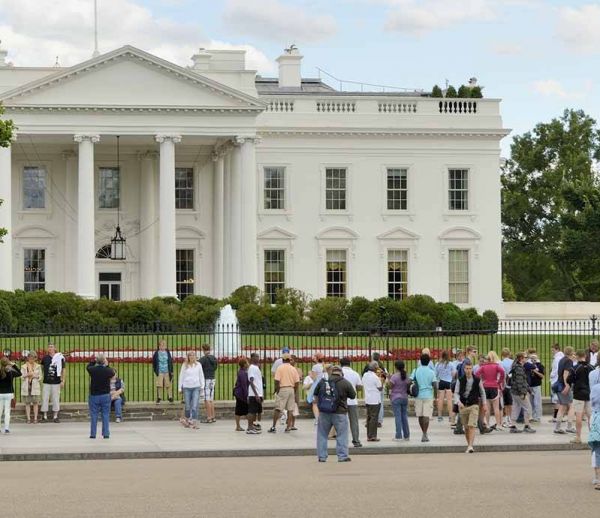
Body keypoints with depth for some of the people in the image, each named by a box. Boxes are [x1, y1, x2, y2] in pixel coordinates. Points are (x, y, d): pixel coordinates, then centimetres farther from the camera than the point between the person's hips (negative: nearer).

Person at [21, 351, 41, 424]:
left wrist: (35, 376, -12)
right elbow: (21, 376, 2)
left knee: (35, 403, -3)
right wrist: (27, 375, -16)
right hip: (26, 386, 0)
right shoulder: (23, 366, 8)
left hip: (35, 386, 0)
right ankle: (28, 419, 3)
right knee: (27, 403, 0)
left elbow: (40, 376, 7)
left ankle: (35, 418, 1)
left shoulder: (38, 366, 9)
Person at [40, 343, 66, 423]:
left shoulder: (60, 358, -3)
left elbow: (63, 369, 1)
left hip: (56, 382, -2)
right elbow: (42, 368, 18)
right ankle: (44, 416, 8)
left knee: (56, 399, 3)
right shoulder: (45, 358, 3)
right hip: (46, 382, 2)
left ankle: (55, 416, 12)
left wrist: (63, 381, -3)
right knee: (45, 399, 1)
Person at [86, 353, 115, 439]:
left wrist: (94, 361, 14)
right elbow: (113, 373, 11)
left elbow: (88, 366, 11)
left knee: (94, 415, 6)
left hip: (94, 395, 0)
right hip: (105, 395, 0)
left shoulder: (92, 370, -13)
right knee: (105, 415, 7)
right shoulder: (108, 370, -12)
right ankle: (106, 434, 5)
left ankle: (93, 434, 6)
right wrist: (107, 365, 14)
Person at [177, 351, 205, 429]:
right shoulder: (184, 365, 4)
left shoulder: (198, 365, 5)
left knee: (195, 406, -10)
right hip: (187, 387, 1)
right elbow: (181, 376, 10)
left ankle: (194, 422, -11)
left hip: (196, 387, -1)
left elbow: (201, 376, 11)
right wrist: (180, 388, 9)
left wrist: (202, 386, 6)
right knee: (187, 406, 5)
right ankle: (187, 420, 25)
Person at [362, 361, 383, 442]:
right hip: (375, 400, -7)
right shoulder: (375, 377, -15)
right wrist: (381, 381, 4)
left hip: (367, 399, 7)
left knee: (369, 417, 13)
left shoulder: (365, 375, 6)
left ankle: (369, 435, 15)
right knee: (374, 417, -4)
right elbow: (380, 388, -10)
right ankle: (372, 436, -5)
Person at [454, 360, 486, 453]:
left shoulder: (477, 380, -1)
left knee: (472, 426, -15)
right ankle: (468, 445, 23)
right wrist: (458, 402, -19)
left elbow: (482, 392, 12)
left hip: (474, 405, -2)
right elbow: (456, 393, -1)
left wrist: (484, 404, 14)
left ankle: (470, 446, -21)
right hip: (463, 406, 2)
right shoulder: (460, 380, 0)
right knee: (466, 428, 10)